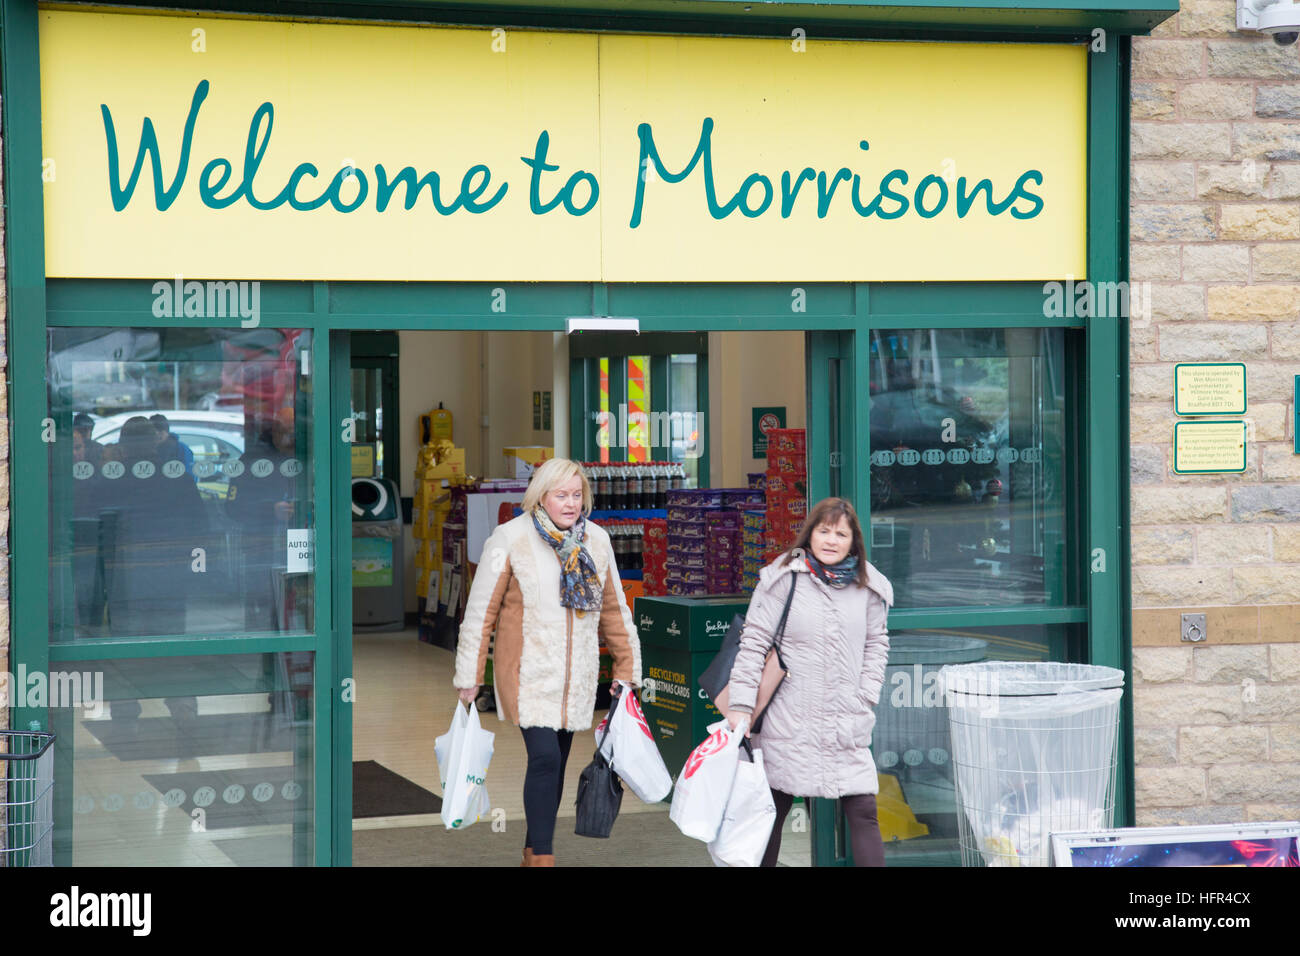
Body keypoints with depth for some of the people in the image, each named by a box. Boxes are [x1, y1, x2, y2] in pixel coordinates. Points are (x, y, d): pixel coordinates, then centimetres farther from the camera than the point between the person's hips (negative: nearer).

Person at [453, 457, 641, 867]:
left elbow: (614, 609, 16)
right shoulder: (510, 539, -8)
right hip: (528, 674, -5)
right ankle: (542, 857, -10)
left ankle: (533, 853, 23)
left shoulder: (596, 540, 6)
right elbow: (481, 611, -5)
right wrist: (469, 675, -4)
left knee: (555, 763, 10)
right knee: (544, 757, -16)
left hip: (577, 677, 5)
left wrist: (626, 666, 17)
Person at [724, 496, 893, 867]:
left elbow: (876, 642, 17)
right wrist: (741, 704, -10)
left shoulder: (867, 586, 4)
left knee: (863, 812, -3)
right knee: (773, 810, 8)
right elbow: (754, 642, -5)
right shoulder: (784, 578, -6)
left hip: (848, 723, 2)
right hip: (789, 721, -2)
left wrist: (867, 694, 6)